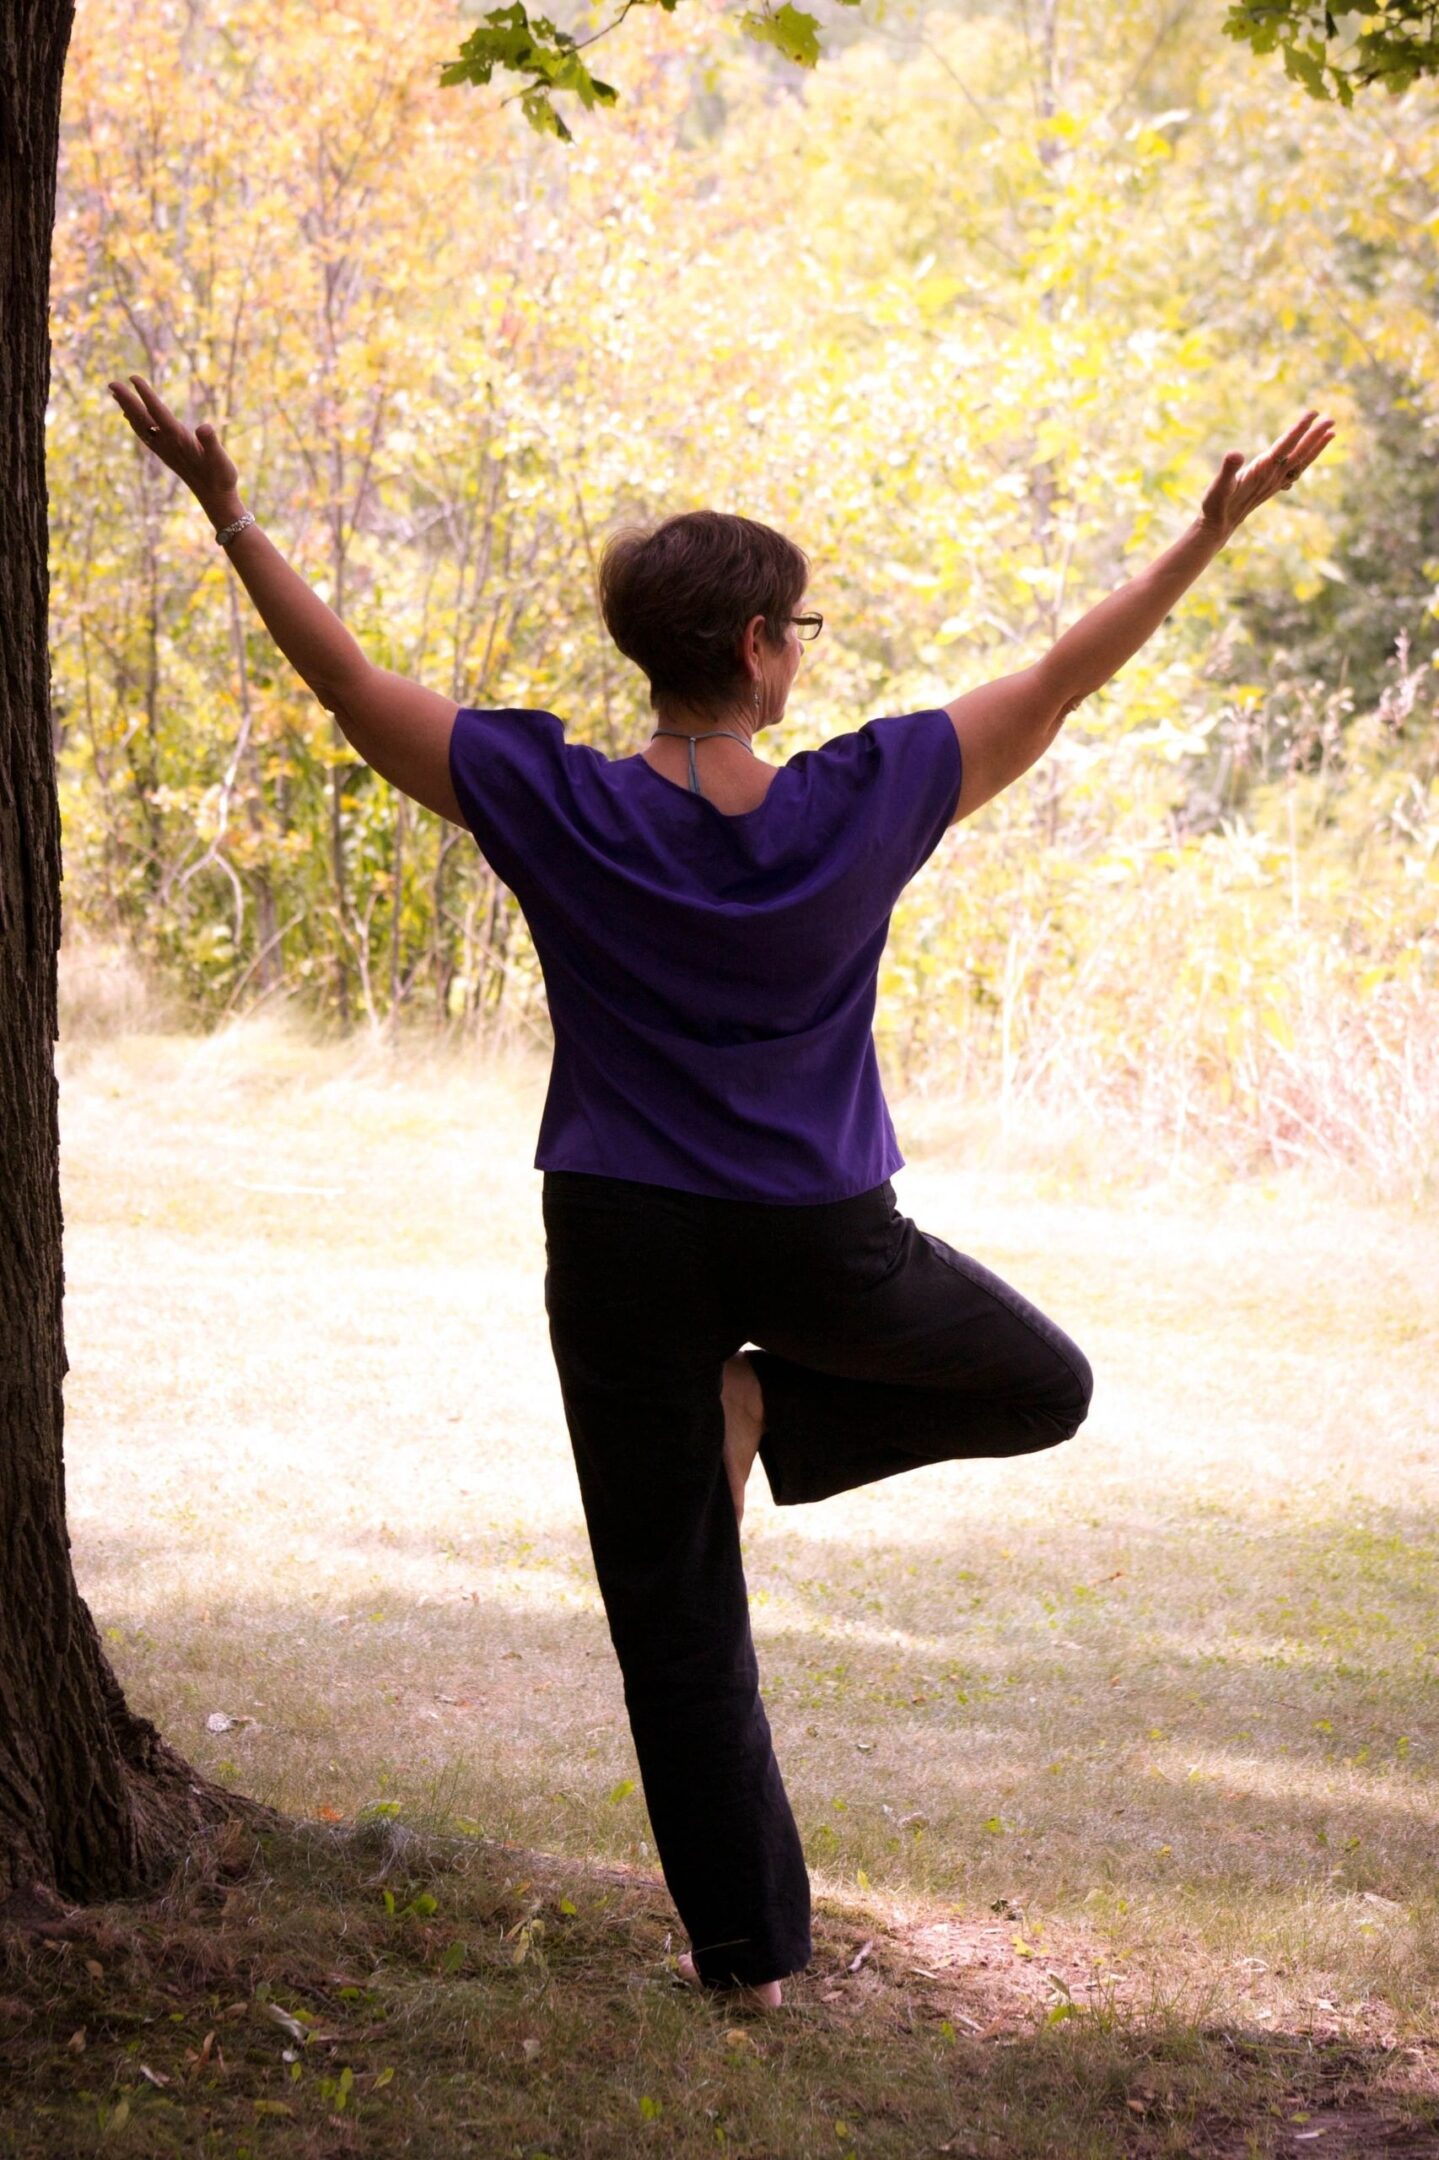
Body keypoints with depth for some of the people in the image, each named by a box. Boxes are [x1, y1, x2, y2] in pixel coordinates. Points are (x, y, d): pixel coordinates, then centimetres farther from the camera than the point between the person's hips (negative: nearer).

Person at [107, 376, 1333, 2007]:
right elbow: (1065, 677, -4)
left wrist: (224, 510, 1)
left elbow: (347, 681, -6)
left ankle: (746, 1943, 11)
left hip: (625, 1250, 1)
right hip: (827, 1247, -1)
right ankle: (774, 1409, 3)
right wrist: (1218, 527, 4)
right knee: (1044, 1388, 25)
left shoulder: (560, 811, -11)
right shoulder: (863, 806, -11)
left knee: (677, 1622, 11)